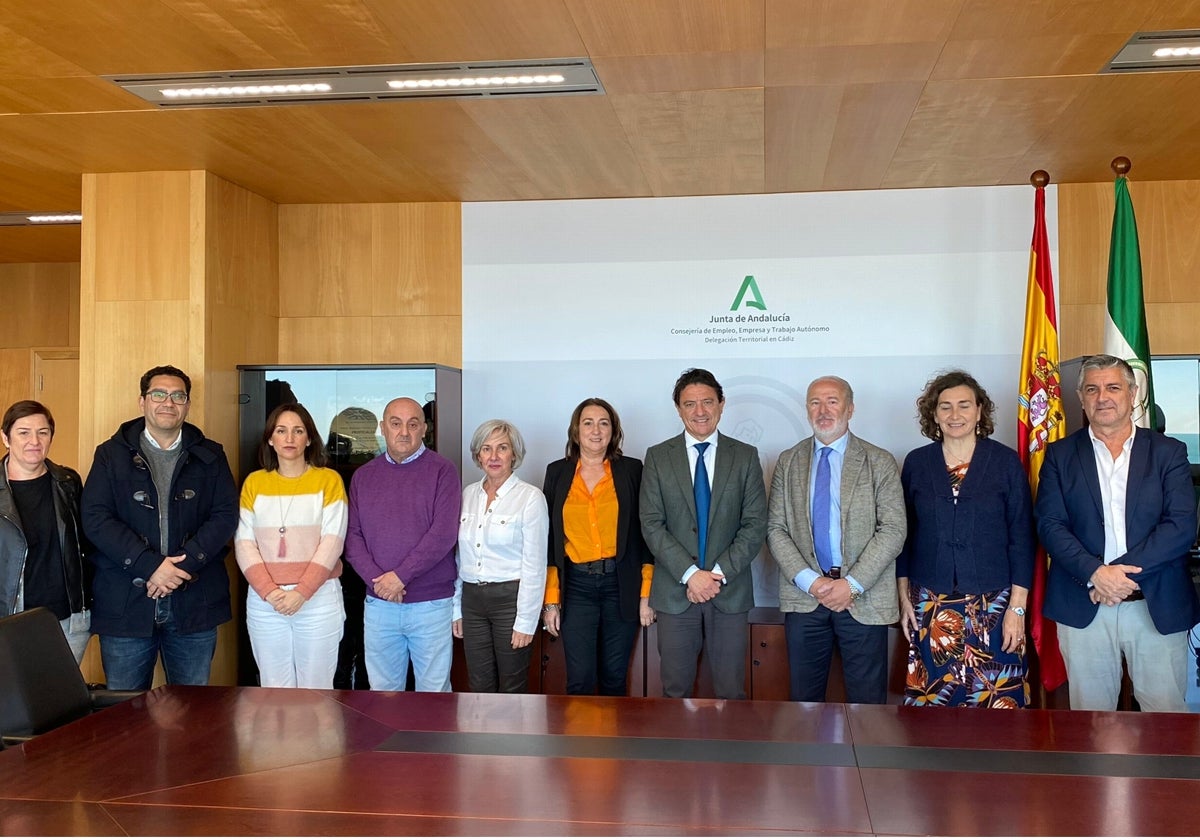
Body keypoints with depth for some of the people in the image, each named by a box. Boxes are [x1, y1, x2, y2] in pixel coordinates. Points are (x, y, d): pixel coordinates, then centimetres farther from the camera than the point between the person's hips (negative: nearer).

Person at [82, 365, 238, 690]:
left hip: (194, 603, 1)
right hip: (125, 603, -1)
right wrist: (150, 566, -16)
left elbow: (225, 515, 0)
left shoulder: (210, 456, 9)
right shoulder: (112, 454, 5)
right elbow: (95, 518, -5)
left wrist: (185, 563, -15)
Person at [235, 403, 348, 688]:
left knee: (315, 690, 3)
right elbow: (244, 544, 2)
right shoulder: (254, 482, 8)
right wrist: (270, 592, -11)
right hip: (264, 601, 2)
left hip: (319, 599, -2)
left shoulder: (328, 480, 1)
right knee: (274, 690, 8)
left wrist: (301, 593, -14)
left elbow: (332, 543, -6)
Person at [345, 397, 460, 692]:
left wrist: (400, 576, -16)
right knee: (383, 691, 12)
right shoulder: (363, 476, 9)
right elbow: (353, 536, 3)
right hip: (378, 605, 3)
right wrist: (377, 578, -12)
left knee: (433, 692, 6)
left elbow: (443, 534, -12)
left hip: (432, 604, -3)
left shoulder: (442, 471, -3)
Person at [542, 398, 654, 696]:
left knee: (615, 679, 8)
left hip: (621, 584, 0)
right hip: (576, 586, 0)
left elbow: (644, 534, 3)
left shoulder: (632, 470, 3)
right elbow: (549, 539, 5)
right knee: (579, 681, -3)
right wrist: (551, 600, 1)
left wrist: (646, 594, -3)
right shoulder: (557, 472, 5)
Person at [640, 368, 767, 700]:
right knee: (675, 691, 7)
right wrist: (690, 574, -13)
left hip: (730, 591, 0)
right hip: (675, 591, 0)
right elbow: (652, 524, -3)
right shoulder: (658, 457, 3)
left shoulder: (745, 456, 4)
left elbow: (755, 524, -1)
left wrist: (719, 573, -12)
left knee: (731, 692, 6)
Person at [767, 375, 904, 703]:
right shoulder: (788, 462, 8)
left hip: (864, 598, -2)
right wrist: (809, 581, -10)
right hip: (804, 596, 2)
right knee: (803, 697, 10)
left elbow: (892, 531, -6)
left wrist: (852, 584, -14)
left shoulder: (880, 462, 1)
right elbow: (775, 529, 3)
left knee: (866, 700, 6)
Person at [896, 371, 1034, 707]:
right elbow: (904, 534, 10)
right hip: (929, 607, 2)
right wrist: (904, 597, 7)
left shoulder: (1006, 462, -1)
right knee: (931, 700, 4)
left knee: (997, 701, -1)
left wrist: (1017, 606, -6)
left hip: (992, 606, -1)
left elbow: (1021, 538, -1)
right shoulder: (916, 463, 5)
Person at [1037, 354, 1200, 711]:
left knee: (1166, 711, 6)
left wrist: (1120, 571, -15)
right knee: (1091, 716, 8)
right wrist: (1095, 574, -17)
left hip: (1158, 607, 0)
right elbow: (1050, 524, -2)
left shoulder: (1168, 452, 5)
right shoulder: (1060, 454, 6)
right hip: (1083, 608, 0)